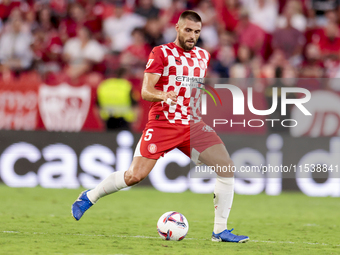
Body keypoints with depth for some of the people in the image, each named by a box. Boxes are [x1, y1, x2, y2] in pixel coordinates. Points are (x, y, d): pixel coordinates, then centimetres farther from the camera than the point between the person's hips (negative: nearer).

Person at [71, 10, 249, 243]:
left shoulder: (203, 56, 15)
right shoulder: (161, 53, -2)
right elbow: (146, 91, -12)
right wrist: (163, 95, -31)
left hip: (193, 125, 5)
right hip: (163, 123, -5)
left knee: (227, 167, -12)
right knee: (135, 176, -12)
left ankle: (220, 231, -5)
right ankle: (89, 197, 15)